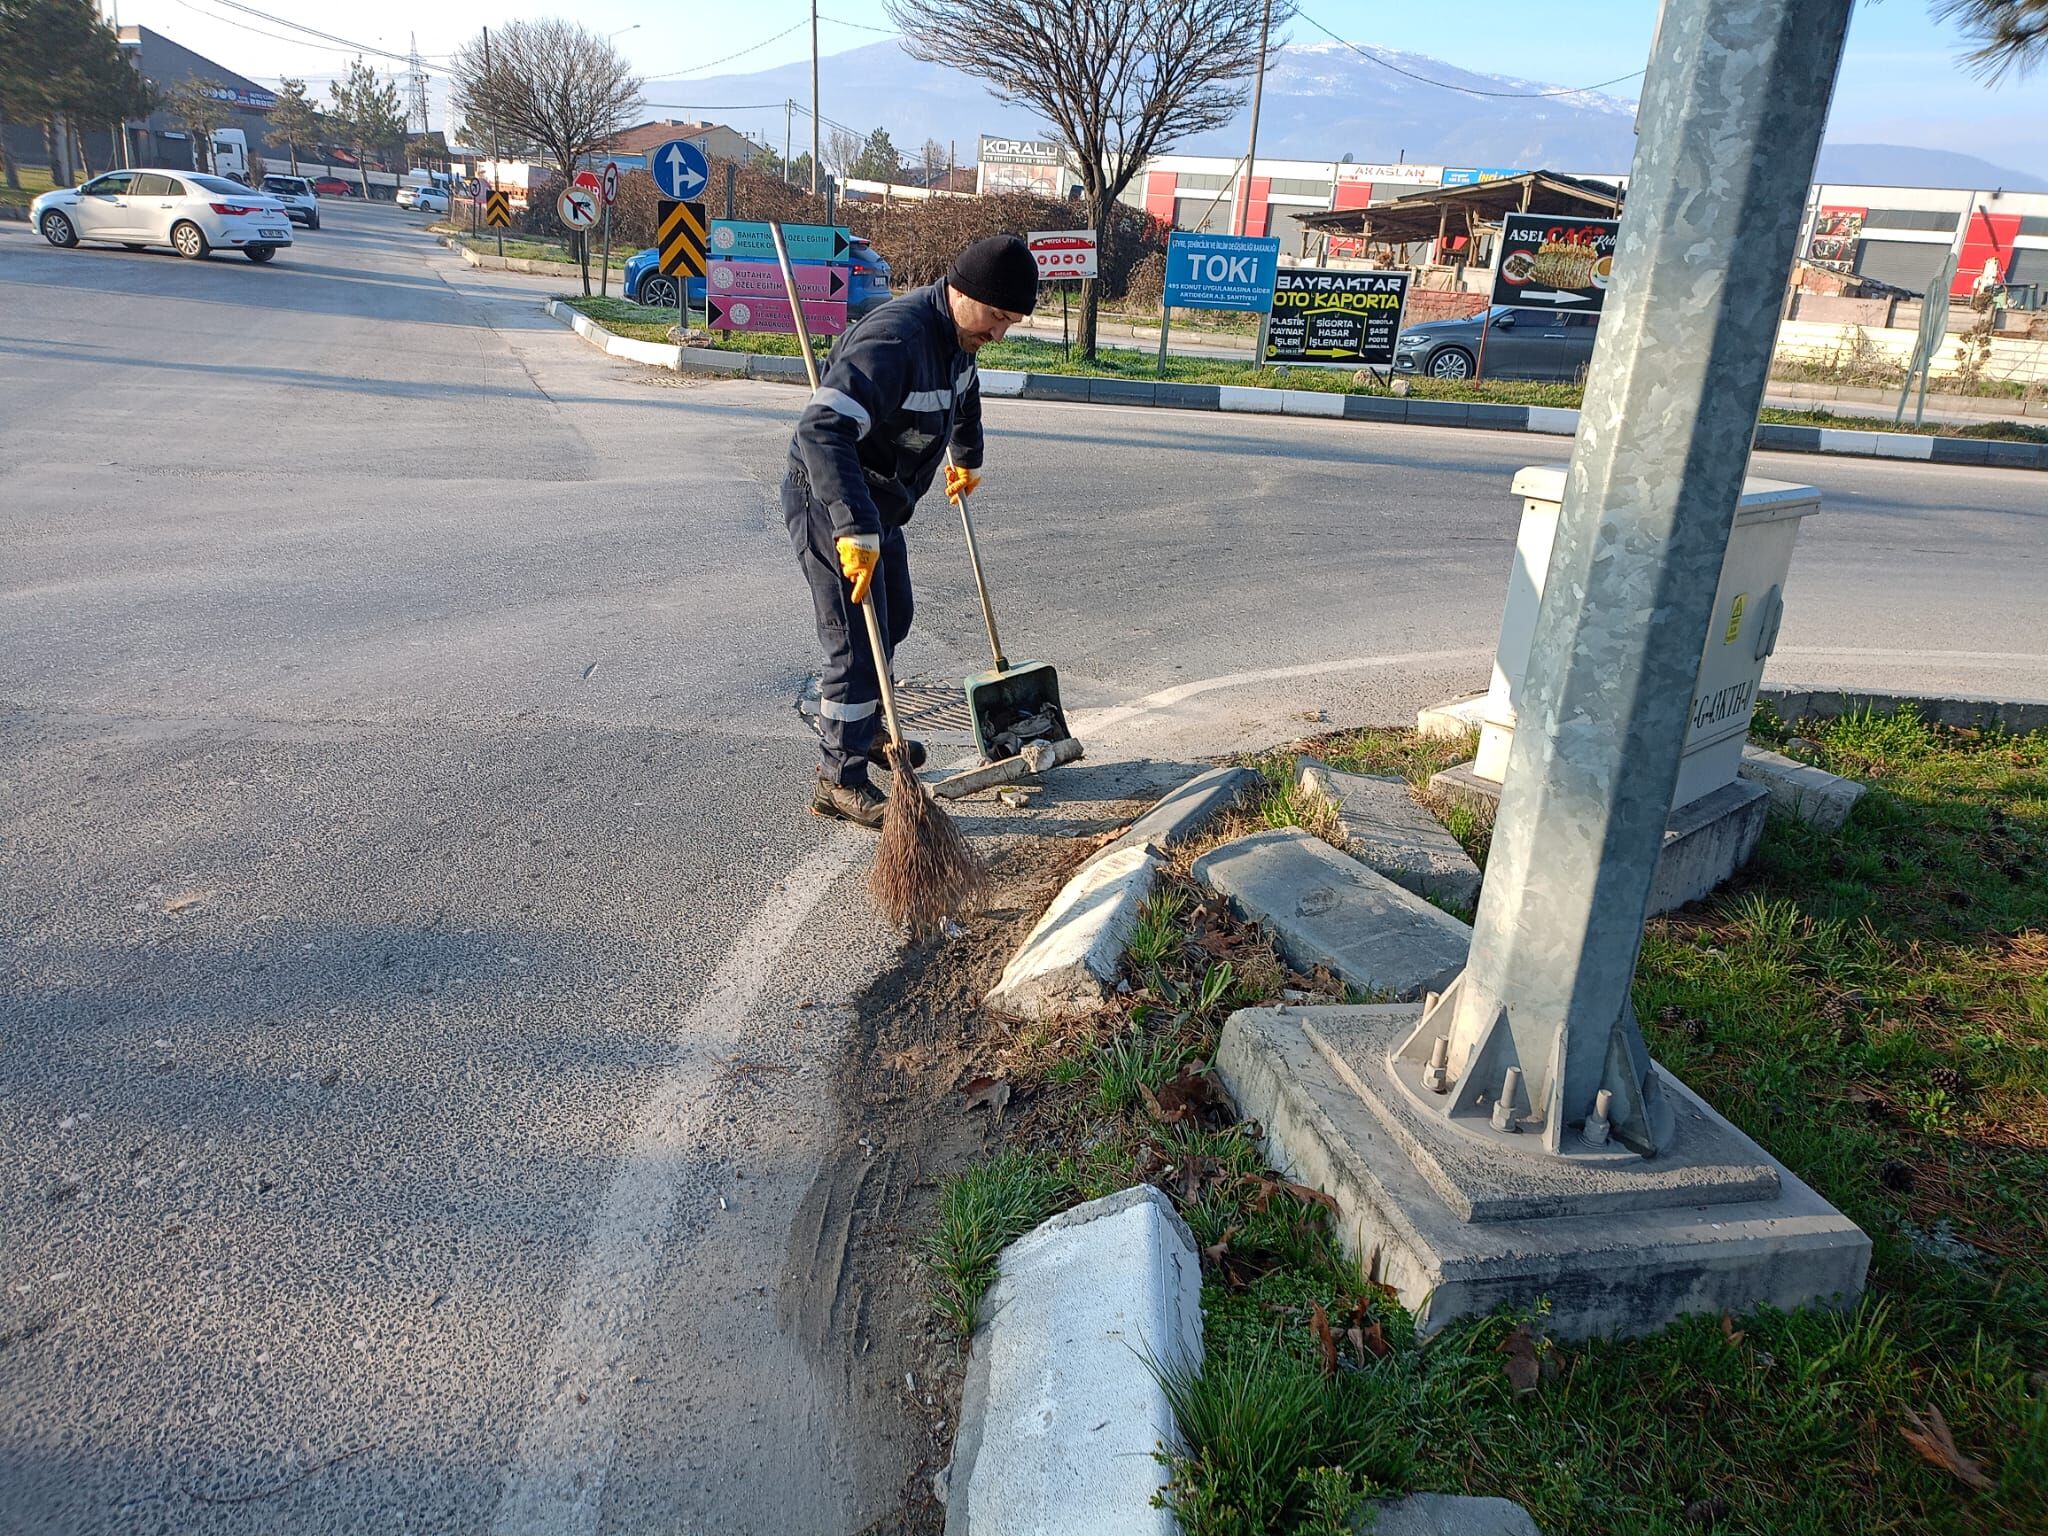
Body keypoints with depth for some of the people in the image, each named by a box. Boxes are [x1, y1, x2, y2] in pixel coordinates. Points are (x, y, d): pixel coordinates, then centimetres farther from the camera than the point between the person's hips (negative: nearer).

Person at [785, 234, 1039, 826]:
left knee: (892, 620, 21)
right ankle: (840, 779, 3)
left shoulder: (957, 334, 2)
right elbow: (823, 428, -42)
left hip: (878, 503, 10)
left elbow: (964, 394, 28)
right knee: (857, 640, -8)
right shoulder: (894, 340, -30)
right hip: (830, 504, -10)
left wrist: (968, 458, 43)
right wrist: (855, 528, -47)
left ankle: (864, 731, 41)